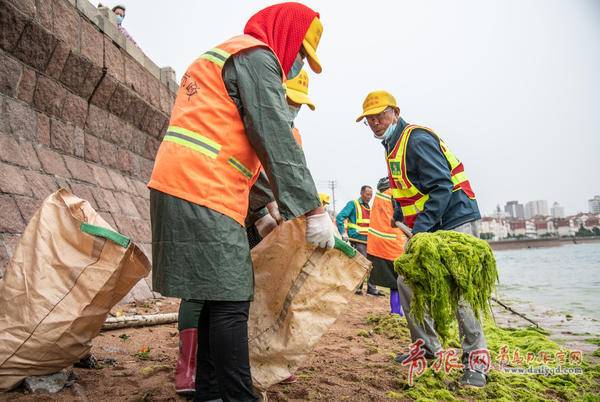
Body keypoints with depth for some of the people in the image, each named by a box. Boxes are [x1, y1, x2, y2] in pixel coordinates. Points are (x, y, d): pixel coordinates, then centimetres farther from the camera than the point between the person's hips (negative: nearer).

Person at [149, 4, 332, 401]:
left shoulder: (218, 56, 30)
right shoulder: (258, 56, -2)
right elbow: (276, 141, -13)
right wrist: (313, 210, -11)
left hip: (176, 187, 10)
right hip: (203, 195, -10)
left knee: (216, 299, 12)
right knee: (231, 302, -8)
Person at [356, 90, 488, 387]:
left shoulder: (416, 139, -16)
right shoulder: (392, 145, 14)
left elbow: (442, 186, -24)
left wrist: (421, 228, -28)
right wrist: (399, 215, 10)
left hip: (454, 221, -9)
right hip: (425, 227, 10)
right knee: (407, 281, 6)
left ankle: (475, 360, 2)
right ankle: (427, 346, 20)